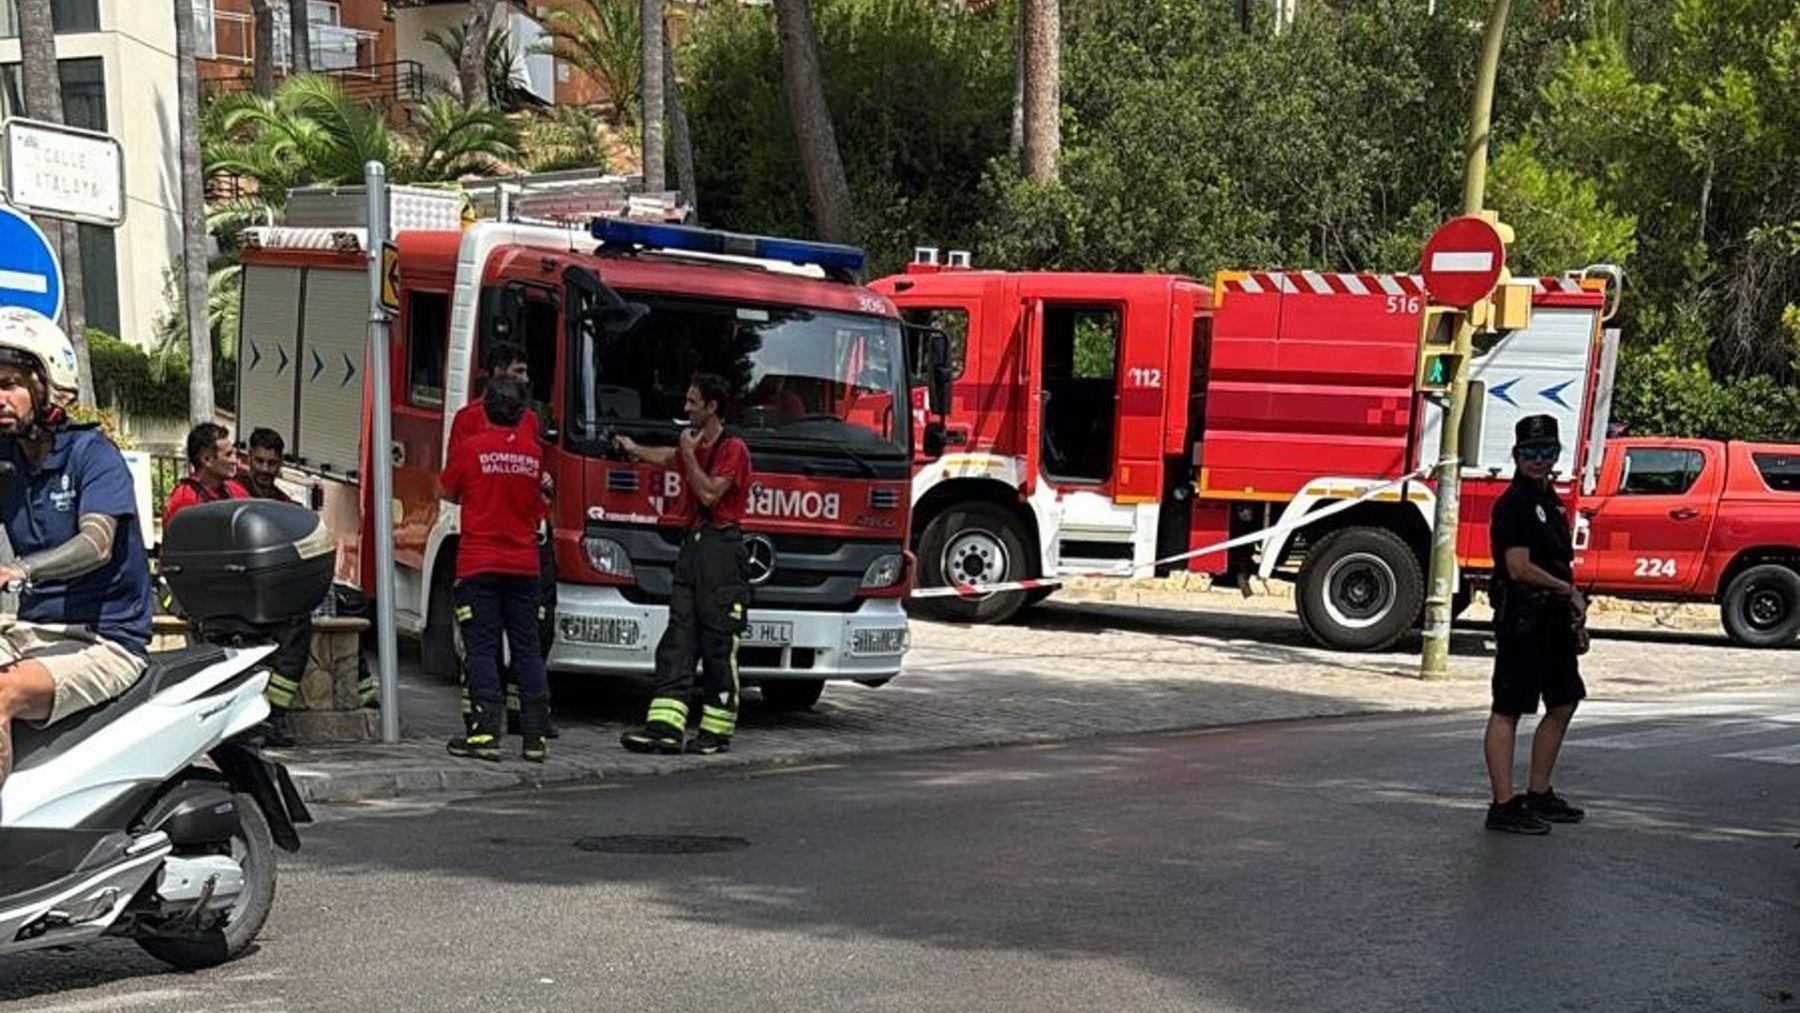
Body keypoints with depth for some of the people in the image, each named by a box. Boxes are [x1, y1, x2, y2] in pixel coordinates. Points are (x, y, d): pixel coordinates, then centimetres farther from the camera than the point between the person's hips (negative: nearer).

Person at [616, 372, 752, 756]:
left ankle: (717, 731, 3)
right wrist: (634, 449, 52)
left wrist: (689, 454, -9)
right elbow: (667, 458, 42)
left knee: (718, 645, -4)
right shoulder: (694, 445, 19)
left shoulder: (733, 449, -6)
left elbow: (710, 494, -16)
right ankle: (665, 725, -8)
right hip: (693, 545, 8)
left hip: (722, 548, -8)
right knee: (677, 641, -2)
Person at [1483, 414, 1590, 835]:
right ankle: (1504, 805, -3)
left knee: (1563, 704, 16)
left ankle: (1539, 795, 26)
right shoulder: (1513, 504, -13)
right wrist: (1570, 592, -11)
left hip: (1552, 618, 10)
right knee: (1508, 710, -6)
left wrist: (1577, 618, 19)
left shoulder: (1551, 500, 16)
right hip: (1521, 618, -10)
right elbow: (1519, 567, -21)